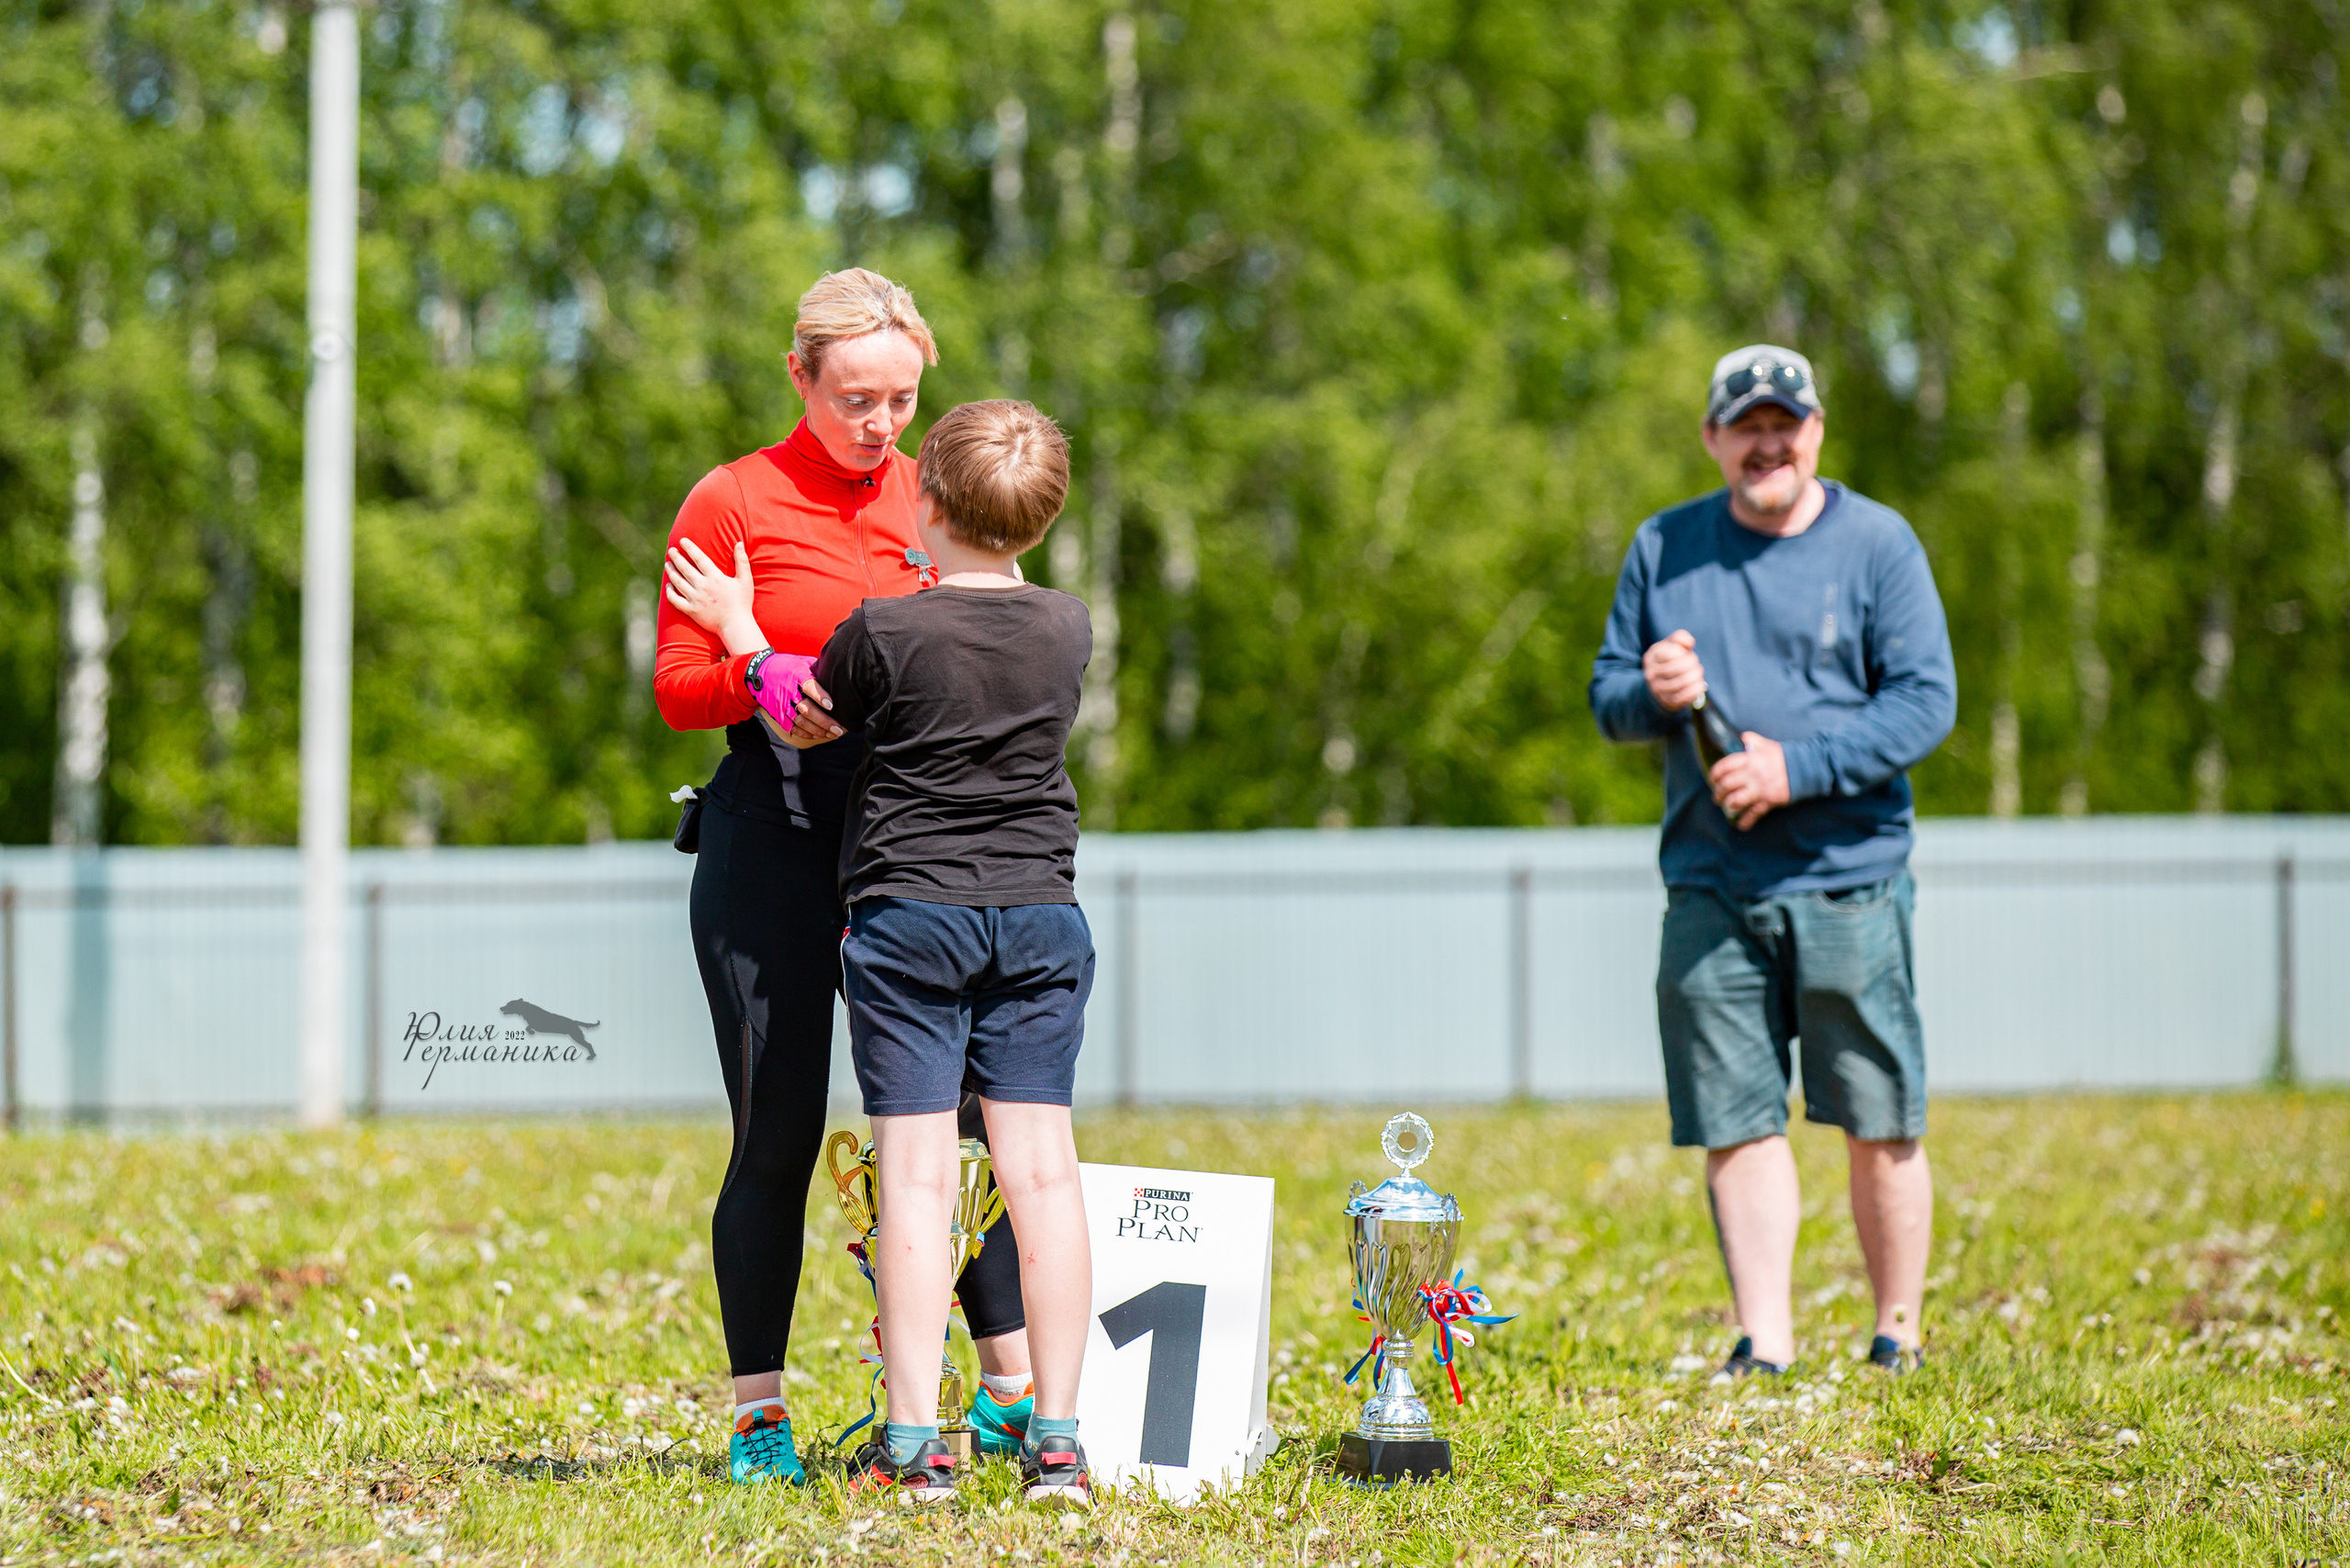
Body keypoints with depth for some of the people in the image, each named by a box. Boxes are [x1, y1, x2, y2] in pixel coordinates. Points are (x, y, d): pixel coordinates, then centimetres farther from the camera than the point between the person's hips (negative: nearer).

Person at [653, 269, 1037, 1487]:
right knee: (777, 1137, -1)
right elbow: (676, 690, -4)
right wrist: (770, 674, -23)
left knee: (962, 1113, 1)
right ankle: (757, 1419, 8)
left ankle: (1013, 1393, 9)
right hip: (772, 838, -4)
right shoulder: (734, 503, -2)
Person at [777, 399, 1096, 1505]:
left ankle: (914, 1442, -5)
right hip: (1040, 912, 3)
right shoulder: (1069, 630, 4)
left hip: (909, 912, -3)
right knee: (1041, 1165, 2)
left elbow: (800, 722, 6)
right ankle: (1055, 1437, 0)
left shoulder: (883, 631, -9)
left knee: (915, 1172, -3)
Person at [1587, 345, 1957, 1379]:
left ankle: (1898, 1340, 9)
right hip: (1709, 885, 3)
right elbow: (1606, 695, 15)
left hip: (1847, 878, -2)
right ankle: (1764, 1343, 3)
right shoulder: (1662, 550, 12)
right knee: (1735, 1123, -1)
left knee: (1880, 1127, -1)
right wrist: (1650, 692, -9)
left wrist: (1797, 767, -15)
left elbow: (1926, 702, -4)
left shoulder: (1876, 544, 2)